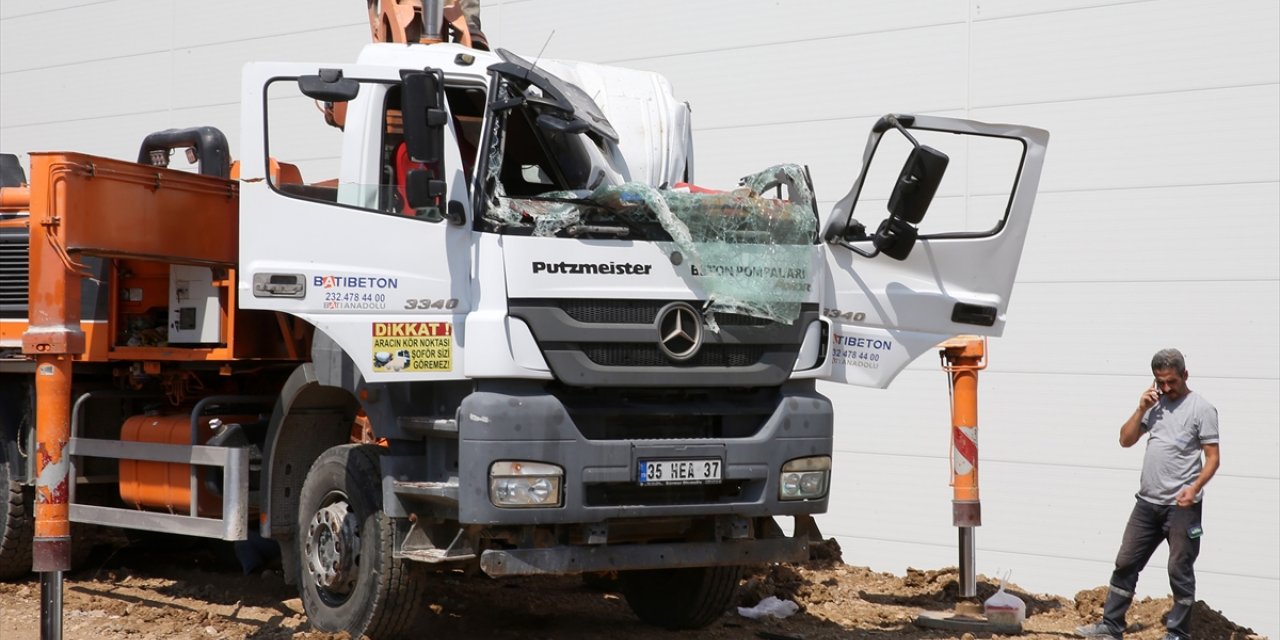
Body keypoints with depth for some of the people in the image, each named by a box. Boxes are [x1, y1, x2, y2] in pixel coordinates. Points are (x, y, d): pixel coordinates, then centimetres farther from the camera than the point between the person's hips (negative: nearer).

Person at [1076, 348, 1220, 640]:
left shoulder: (1201, 408, -7)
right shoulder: (1154, 404, 12)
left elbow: (1212, 457, -9)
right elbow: (1126, 440, 12)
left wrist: (1195, 487, -24)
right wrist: (1141, 409, -1)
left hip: (1181, 506, -6)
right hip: (1147, 501, 6)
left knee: (1180, 571, 1)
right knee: (1126, 563, 8)